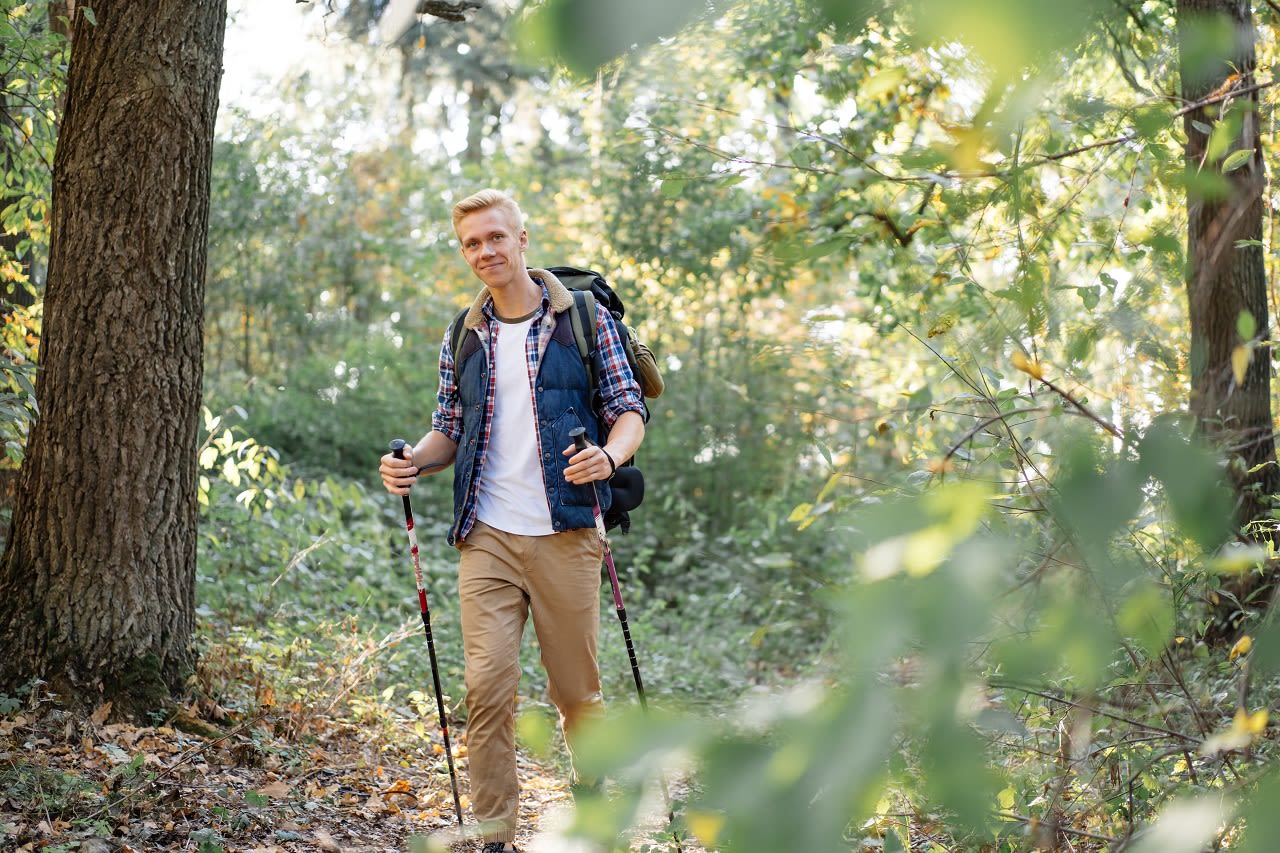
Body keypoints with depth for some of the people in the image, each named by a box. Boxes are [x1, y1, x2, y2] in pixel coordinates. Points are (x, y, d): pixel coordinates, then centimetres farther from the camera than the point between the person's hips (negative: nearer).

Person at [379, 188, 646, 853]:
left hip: (565, 535, -2)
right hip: (486, 539, 2)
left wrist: (609, 455, -20)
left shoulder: (584, 320, 3)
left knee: (576, 690, 6)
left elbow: (629, 412, 2)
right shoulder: (463, 338, 14)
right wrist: (414, 462, -3)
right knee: (487, 686, -7)